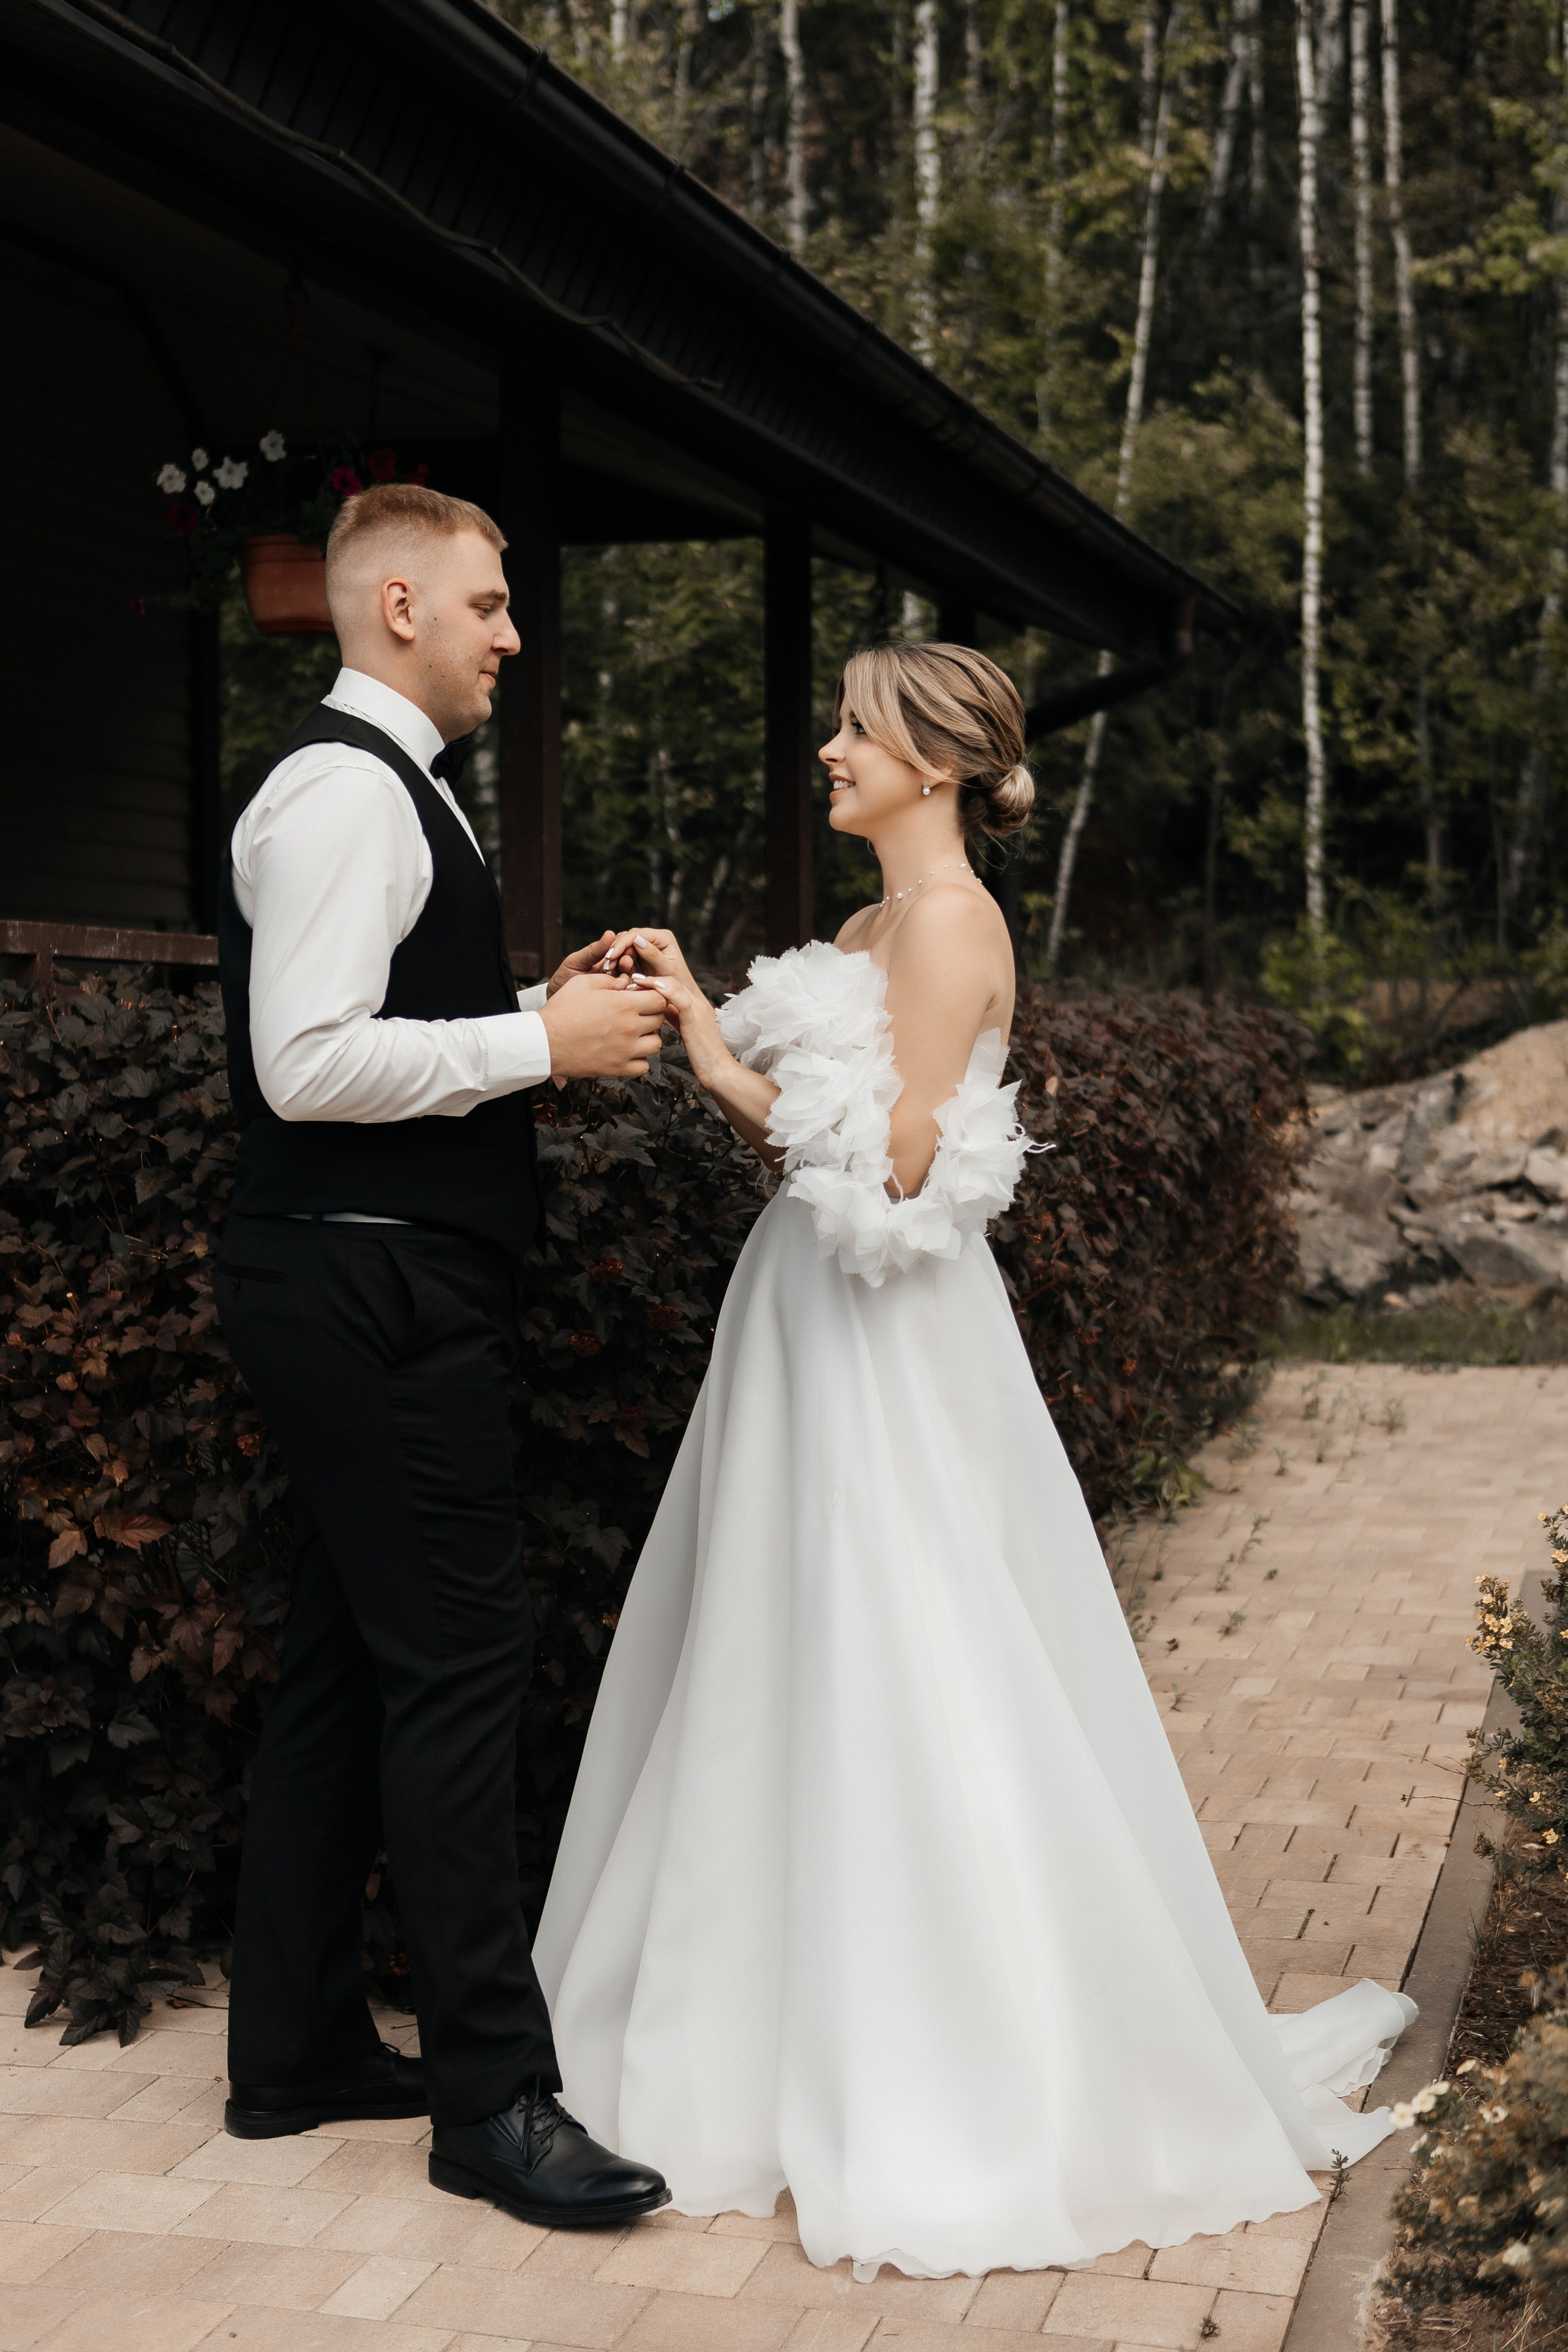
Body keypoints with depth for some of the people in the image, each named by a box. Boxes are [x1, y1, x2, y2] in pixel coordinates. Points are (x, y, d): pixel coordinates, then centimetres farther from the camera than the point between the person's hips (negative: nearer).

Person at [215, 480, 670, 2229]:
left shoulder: (382, 786, 20)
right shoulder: (347, 790, -14)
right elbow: (311, 1062, -23)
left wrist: (541, 1007, 11)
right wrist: (541, 1043, -16)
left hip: (372, 1295, 11)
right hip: (375, 1293, -11)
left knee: (348, 1659, 14)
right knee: (461, 1657, -7)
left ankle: (296, 2049, 25)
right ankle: (492, 2093, 2)